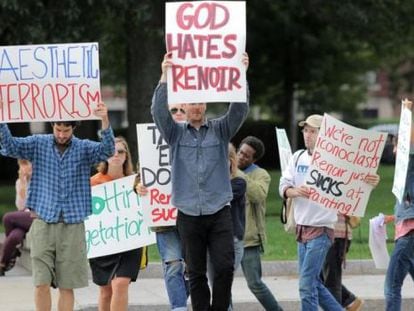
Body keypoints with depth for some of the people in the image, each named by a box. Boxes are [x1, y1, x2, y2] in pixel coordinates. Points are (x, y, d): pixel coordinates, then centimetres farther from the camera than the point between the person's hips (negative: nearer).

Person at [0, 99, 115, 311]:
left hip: (72, 224, 0)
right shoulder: (38, 144, 5)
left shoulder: (84, 148, 3)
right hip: (43, 222, 0)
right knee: (42, 284, -6)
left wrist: (104, 121, -31)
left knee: (67, 286, 3)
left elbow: (107, 150, -14)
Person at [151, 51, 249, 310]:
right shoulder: (176, 133, 6)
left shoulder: (220, 130, 7)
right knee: (197, 273, 4)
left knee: (225, 267, -9)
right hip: (189, 214, 0)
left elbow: (240, 110, -8)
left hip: (219, 212, 0)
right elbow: (159, 111, -9)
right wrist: (165, 76, -21)